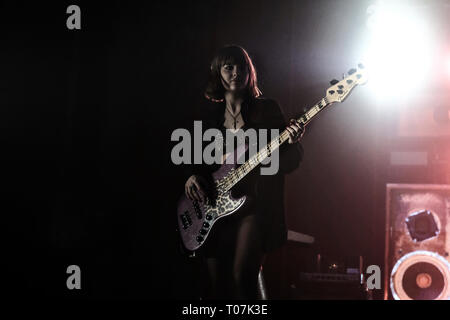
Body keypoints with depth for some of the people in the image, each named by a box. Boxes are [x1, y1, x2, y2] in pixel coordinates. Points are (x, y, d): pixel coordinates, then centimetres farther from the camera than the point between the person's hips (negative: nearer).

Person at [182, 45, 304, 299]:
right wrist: (192, 176, -2)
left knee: (243, 276, -19)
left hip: (256, 204, -3)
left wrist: (293, 144, -20)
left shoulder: (267, 109, 3)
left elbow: (288, 163, 0)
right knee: (218, 284, 5)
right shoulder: (209, 113, 11)